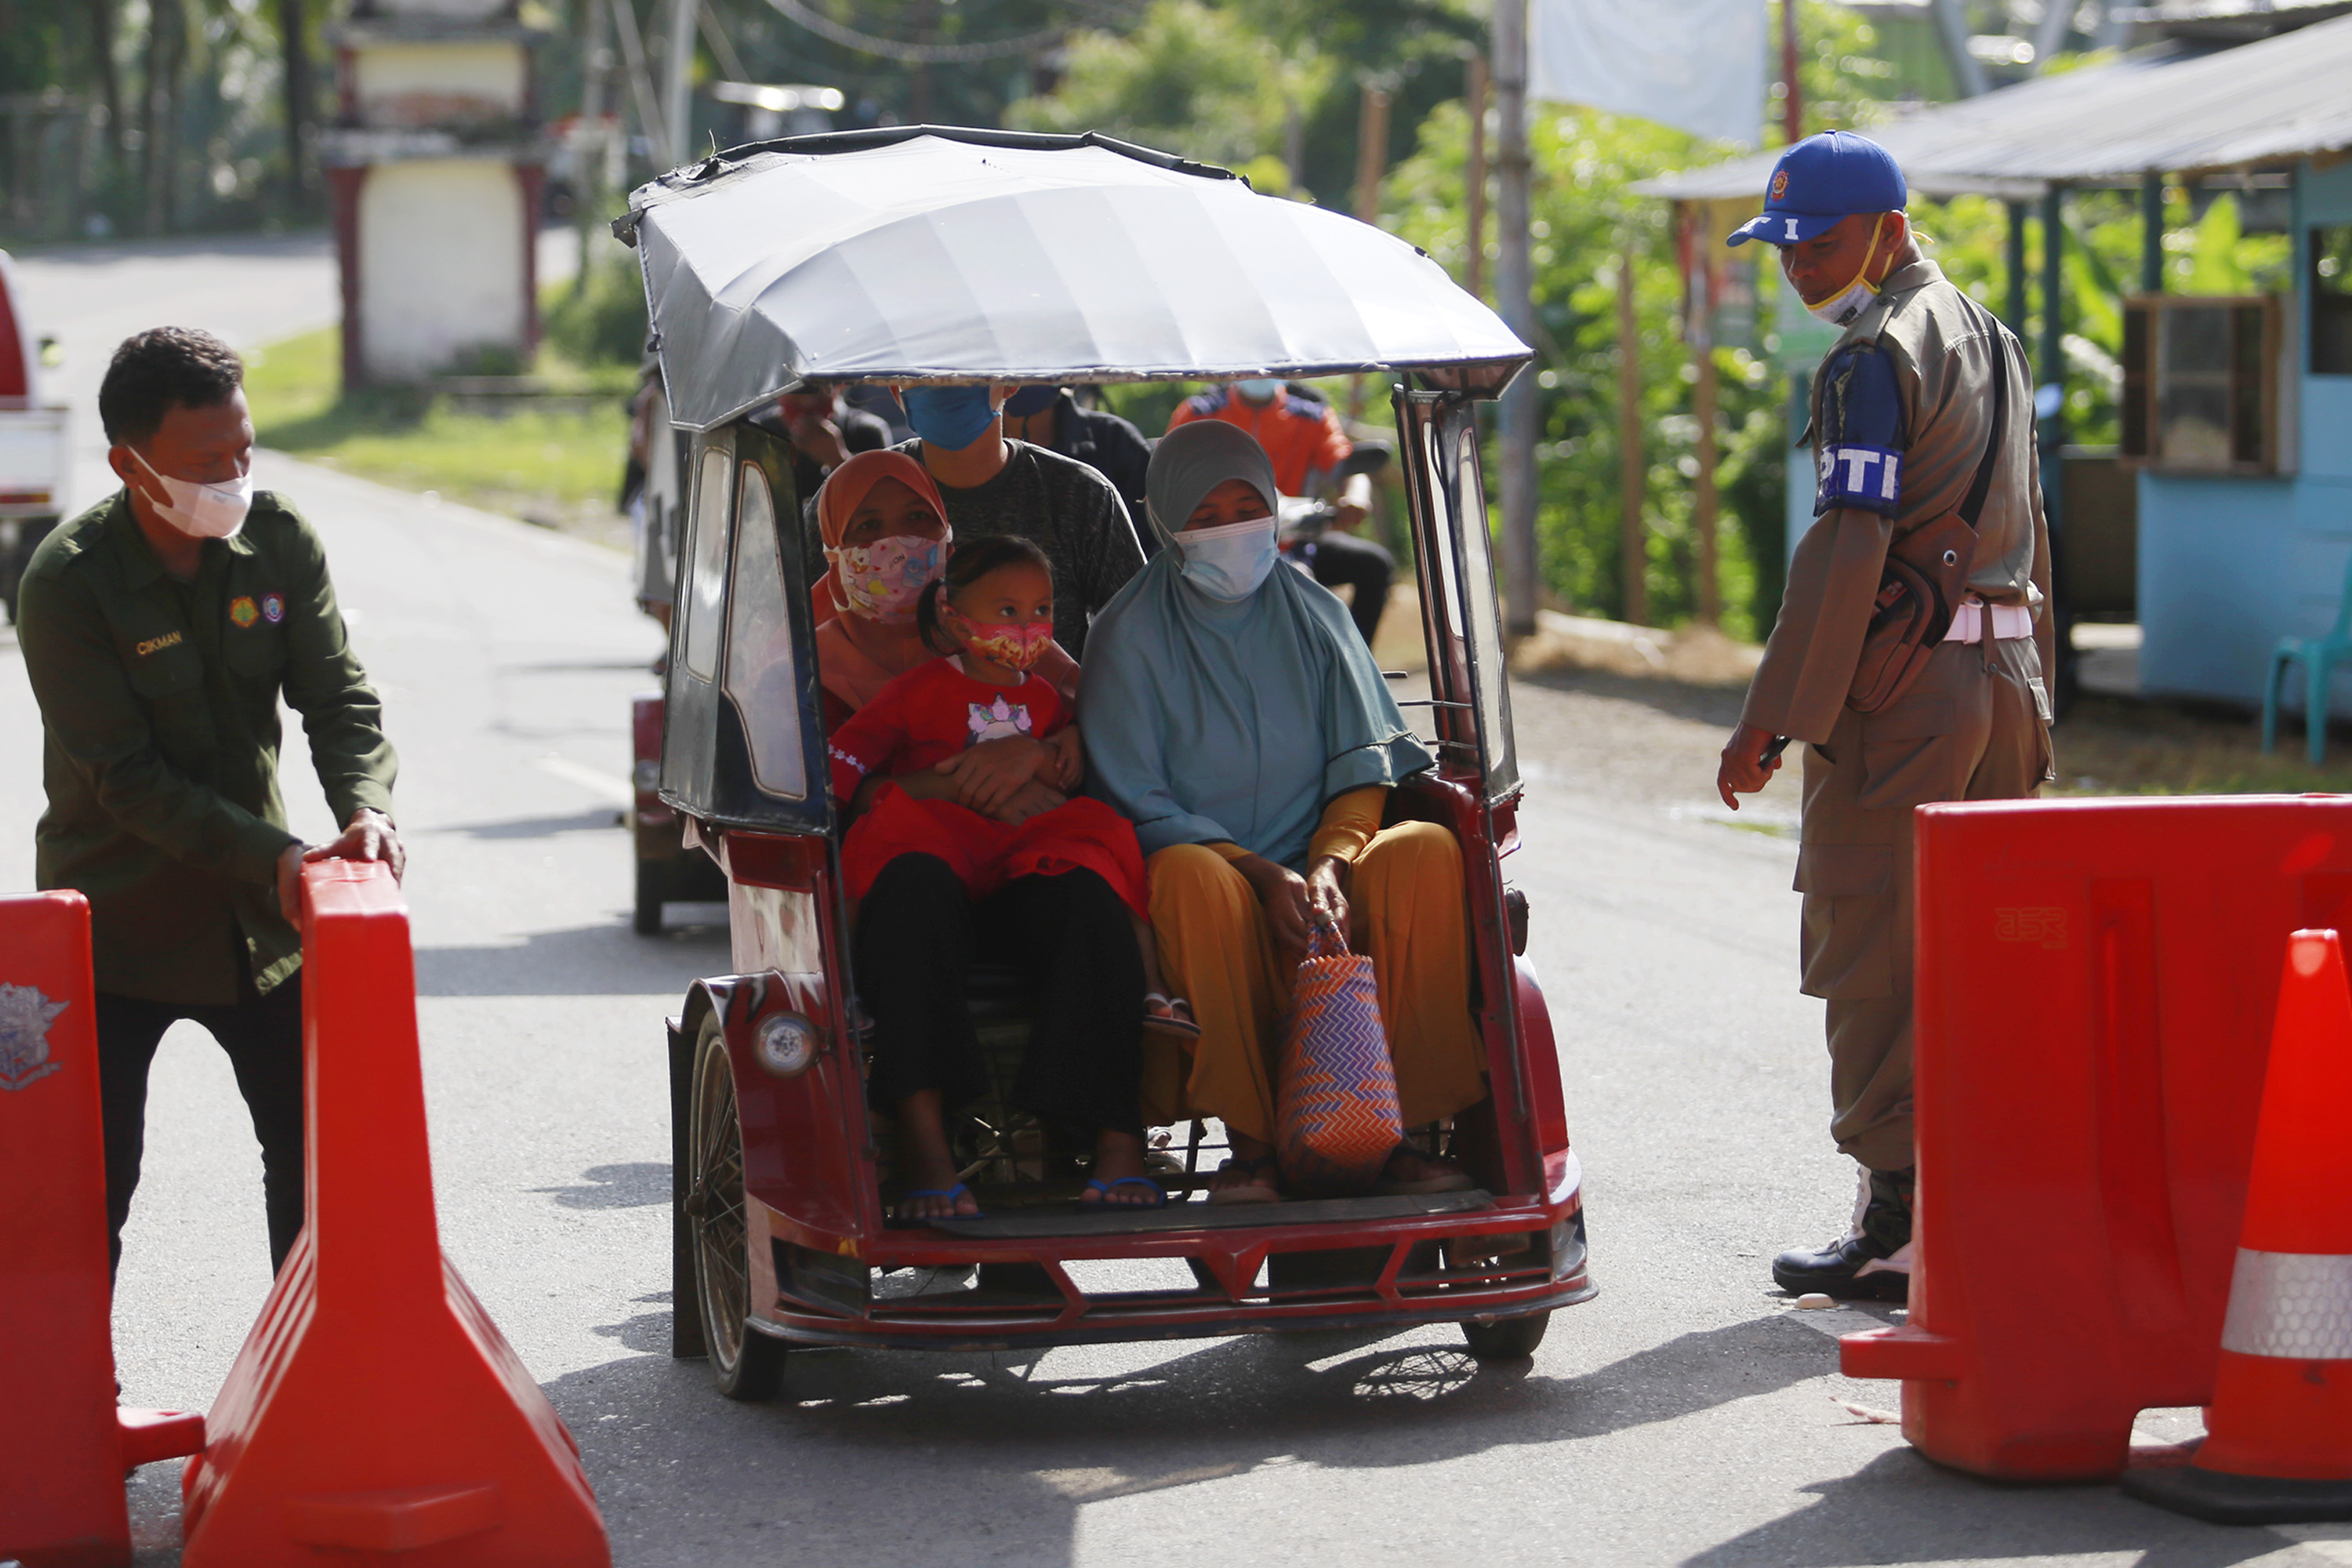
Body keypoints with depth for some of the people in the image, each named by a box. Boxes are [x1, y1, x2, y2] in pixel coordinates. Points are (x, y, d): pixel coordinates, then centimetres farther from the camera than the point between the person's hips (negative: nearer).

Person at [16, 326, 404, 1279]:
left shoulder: (278, 540, -5)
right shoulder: (66, 584, -19)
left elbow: (338, 696, -5)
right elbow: (125, 779, -20)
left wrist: (367, 806, -27)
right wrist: (274, 857, -28)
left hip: (257, 913, 4)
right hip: (114, 918, -4)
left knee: (314, 1146, 9)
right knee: (94, 1177, -2)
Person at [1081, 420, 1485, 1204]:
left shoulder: (1313, 613, 11)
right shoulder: (1131, 634, -1)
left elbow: (1363, 765, 8)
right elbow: (1134, 802, -6)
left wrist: (1329, 862, -13)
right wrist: (1261, 875, -18)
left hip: (1312, 876, 3)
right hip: (1202, 861, -3)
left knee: (1425, 853, -26)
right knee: (1192, 876, -38)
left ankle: (1397, 1127, -23)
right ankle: (1251, 1141, -32)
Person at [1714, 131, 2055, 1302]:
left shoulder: (1874, 360, -12)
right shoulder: (1988, 338, 17)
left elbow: (1846, 551, -19)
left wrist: (1770, 720, -18)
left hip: (1901, 682, -9)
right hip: (2002, 673, 9)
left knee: (1875, 961, -4)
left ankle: (1898, 1226, -4)